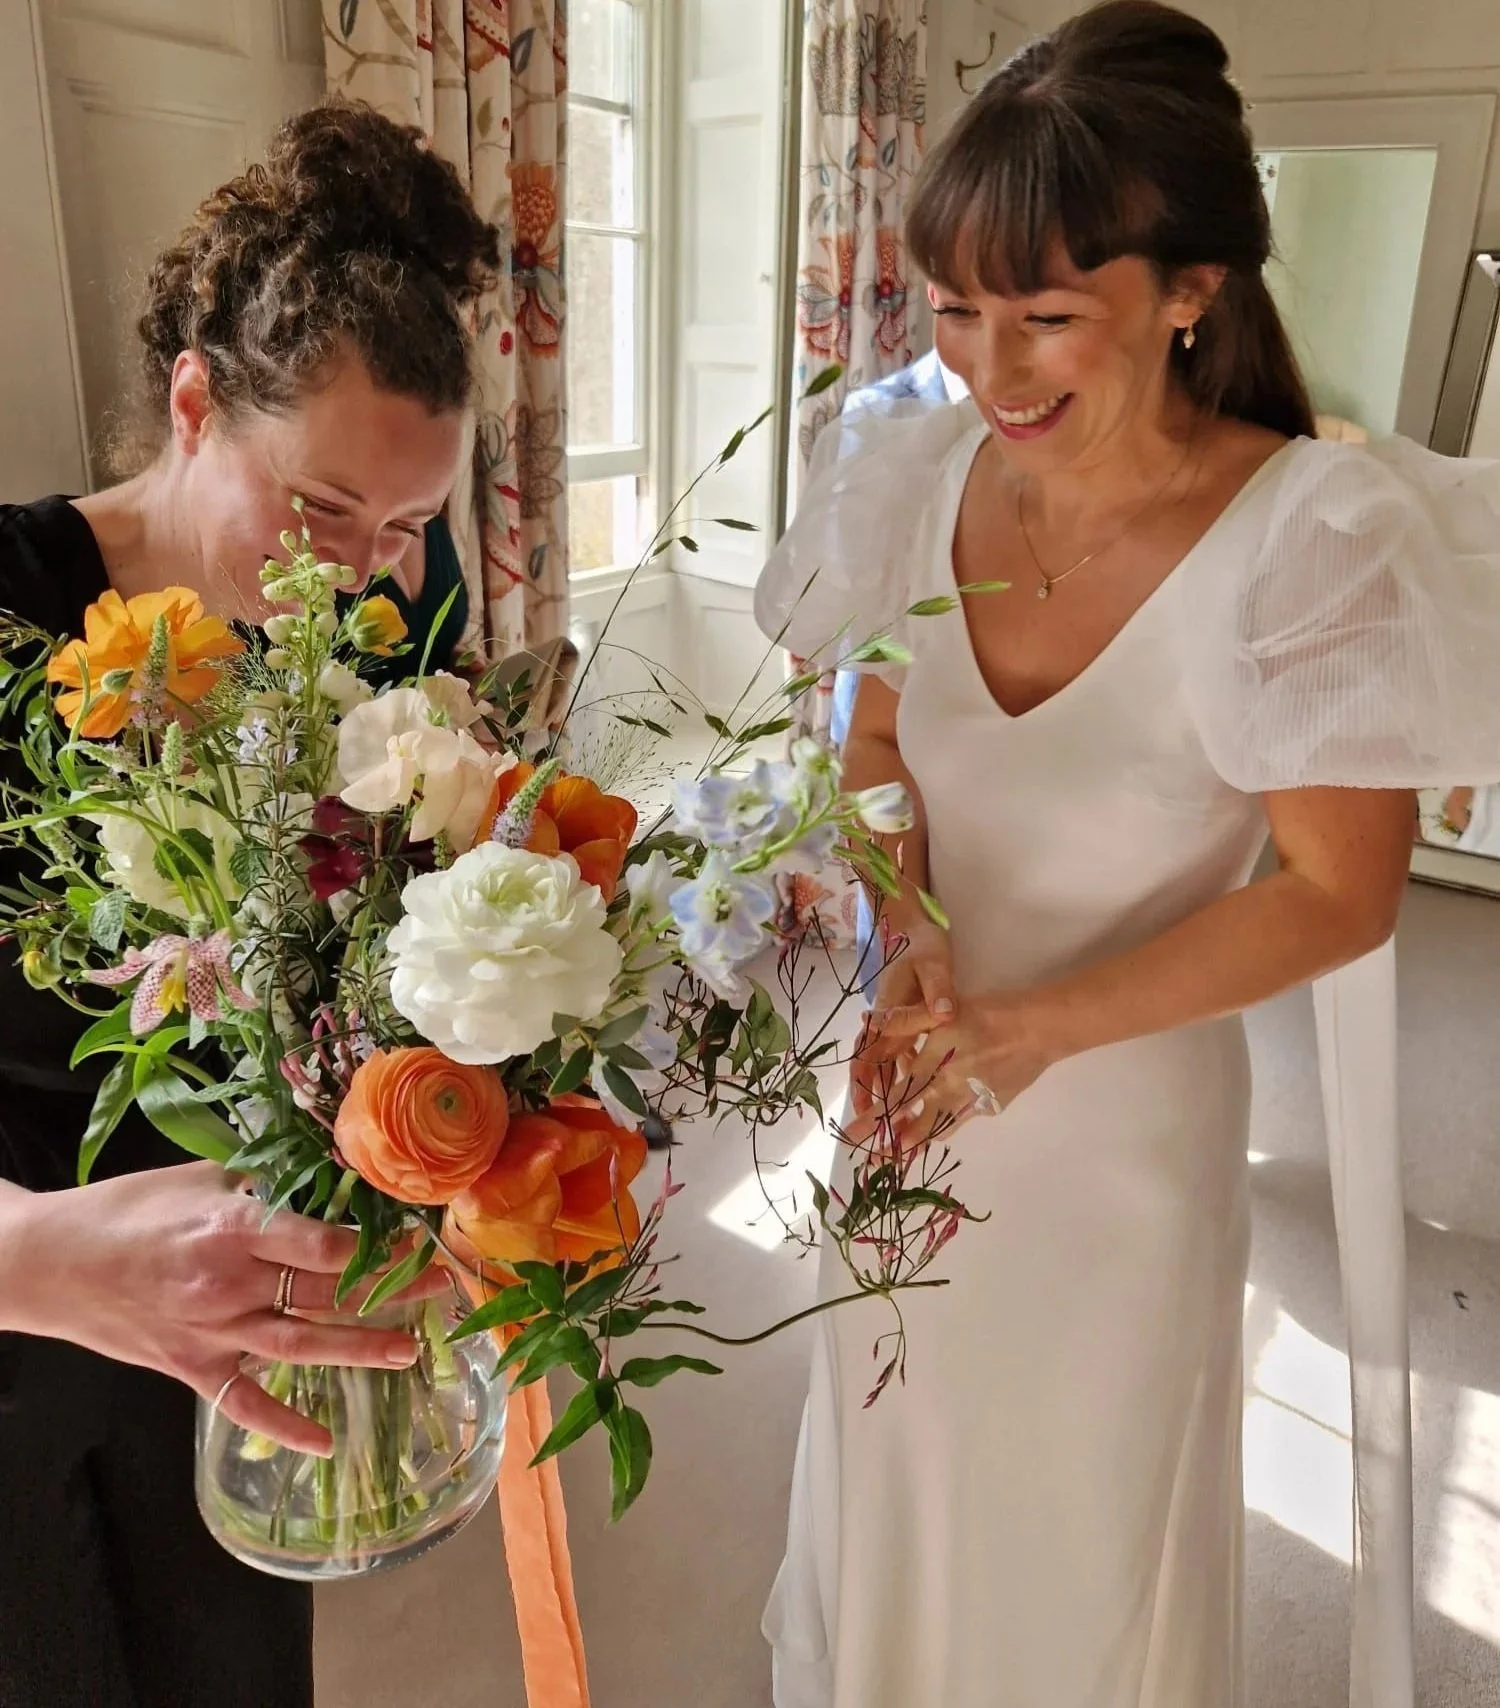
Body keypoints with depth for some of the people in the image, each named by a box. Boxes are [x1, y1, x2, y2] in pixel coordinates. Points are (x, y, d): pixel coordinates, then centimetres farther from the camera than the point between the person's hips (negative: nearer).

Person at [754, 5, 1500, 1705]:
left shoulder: (1310, 539, -23)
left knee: (1082, 1511, 21)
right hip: (910, 1102, 4)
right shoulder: (922, 479, -10)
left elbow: (1337, 893, -15)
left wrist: (1038, 1027, -21)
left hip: (1125, 1122, -4)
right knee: (889, 1480, 27)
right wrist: (910, 946, -16)